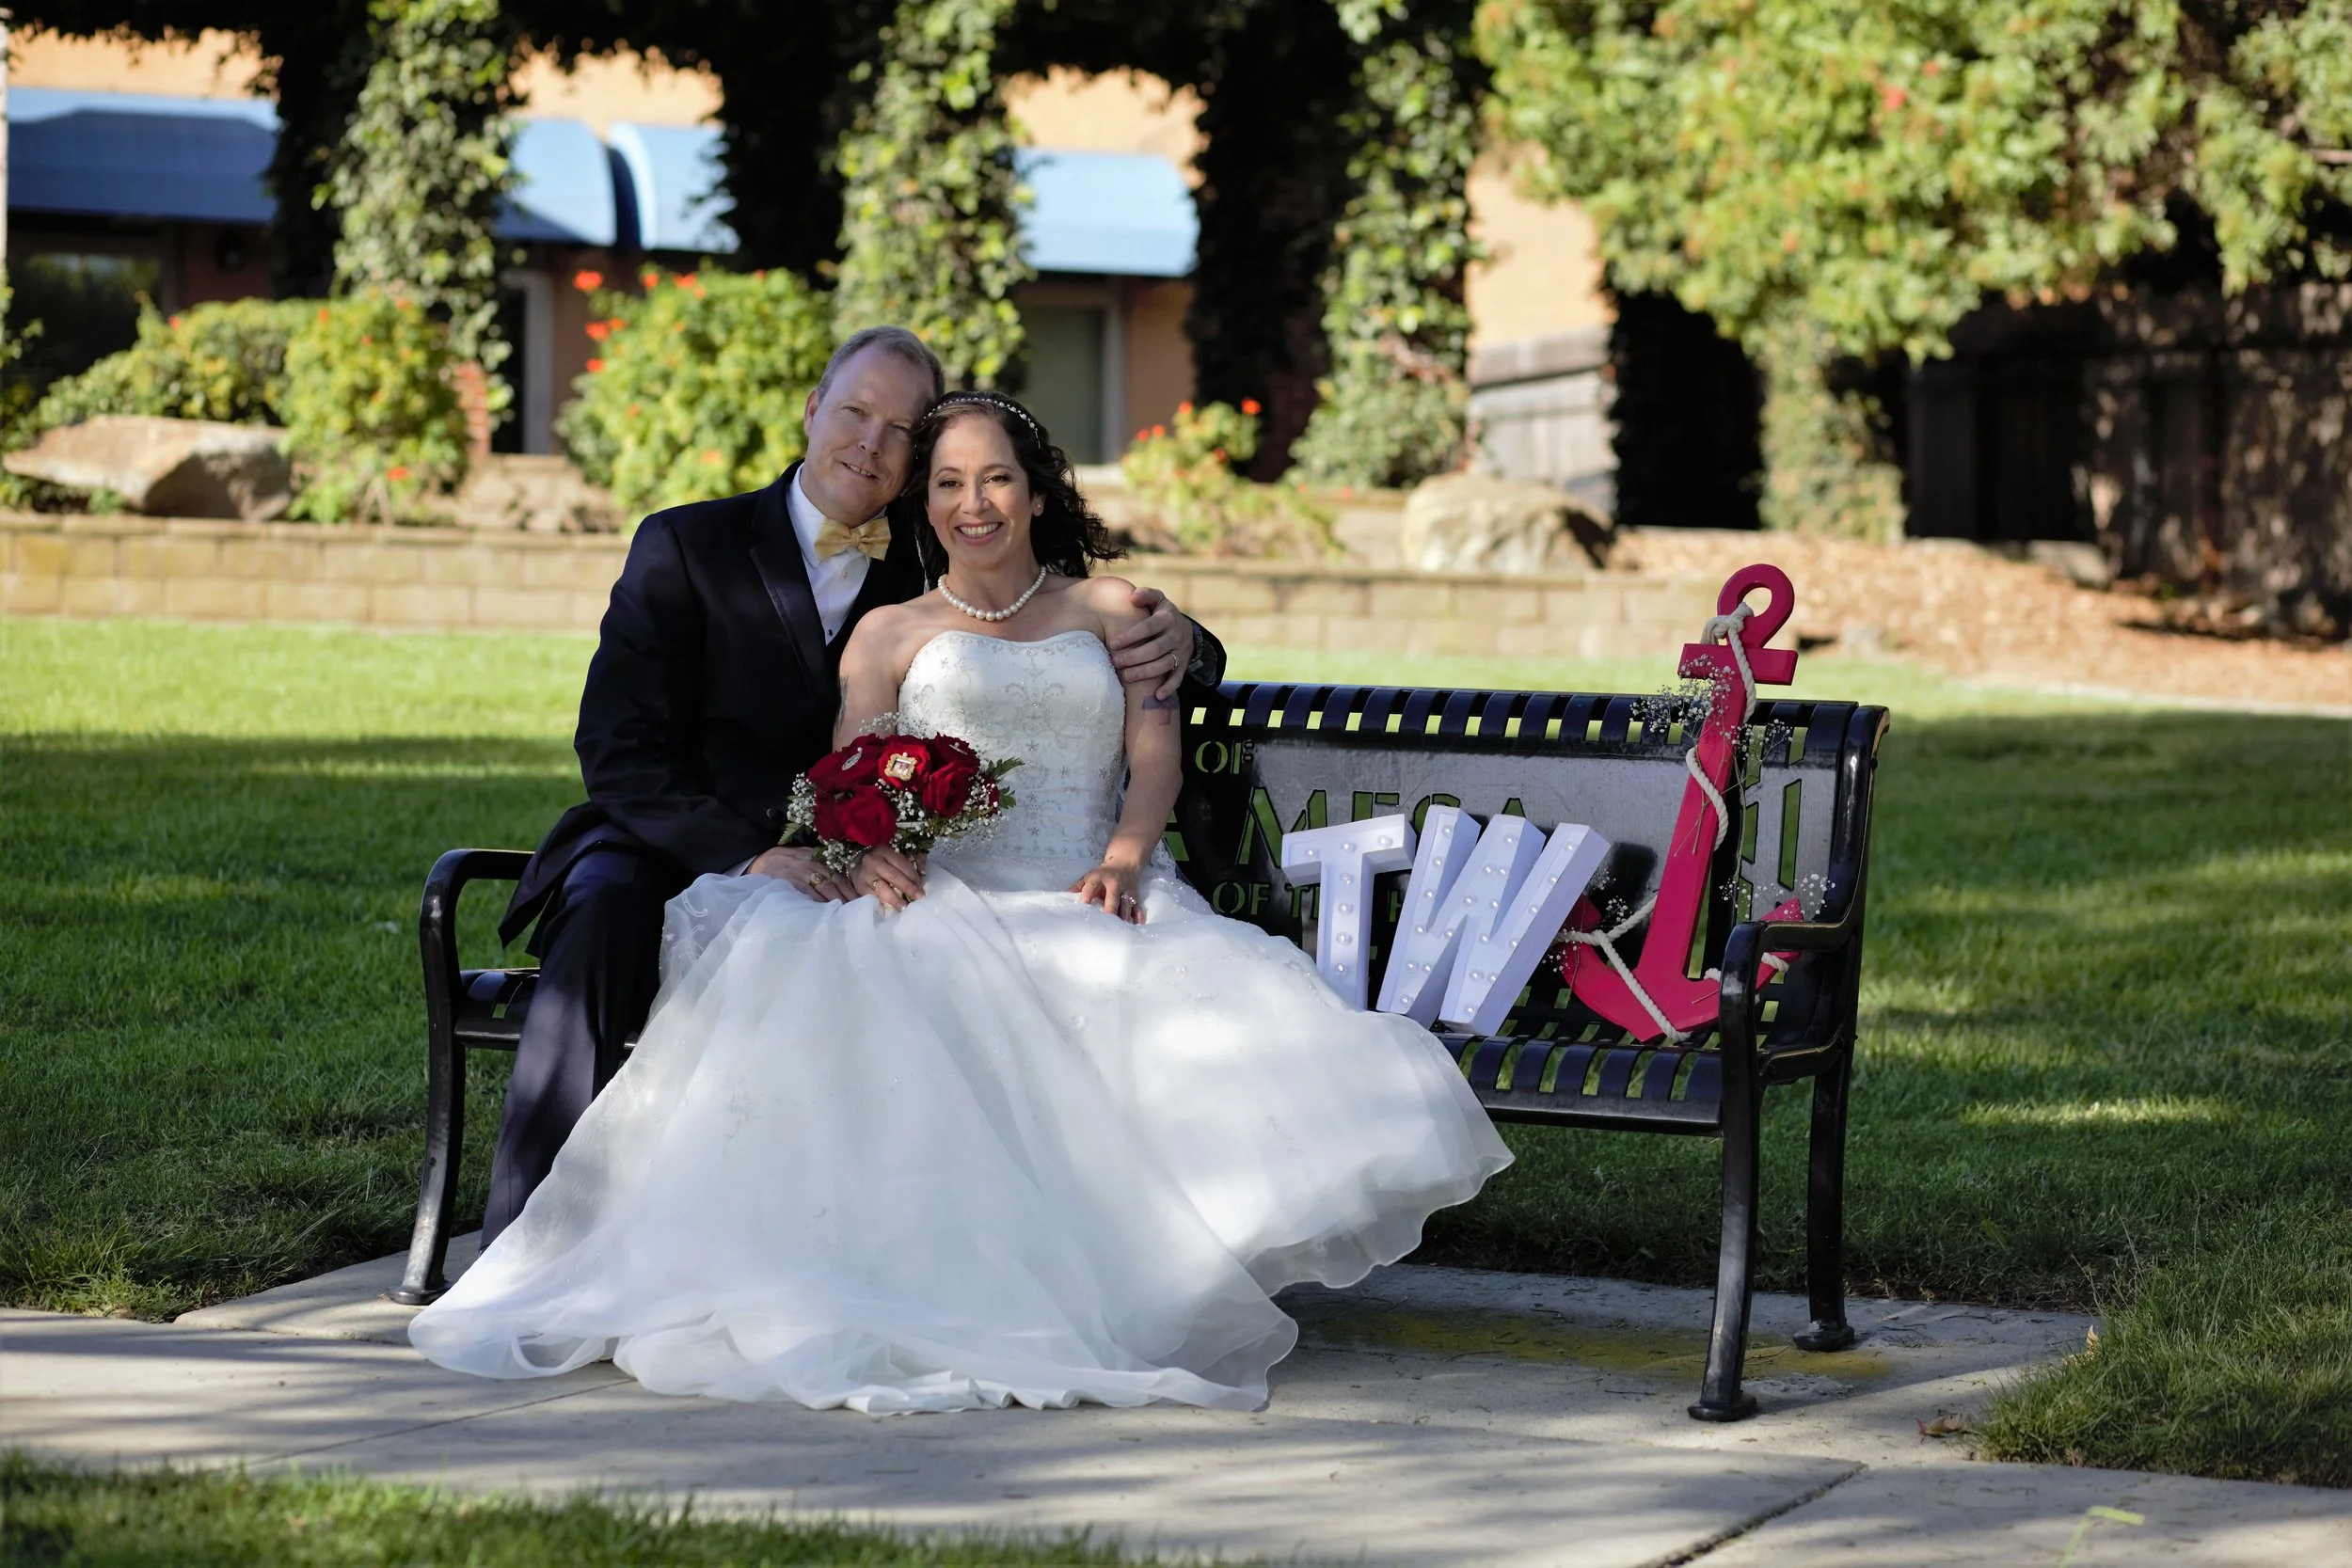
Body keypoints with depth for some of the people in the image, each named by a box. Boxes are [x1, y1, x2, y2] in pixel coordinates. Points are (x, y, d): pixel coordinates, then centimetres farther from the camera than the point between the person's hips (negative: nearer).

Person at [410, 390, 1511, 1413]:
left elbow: (1155, 755, 11)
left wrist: (1122, 858, -11)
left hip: (1087, 908, 0)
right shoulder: (891, 633, 23)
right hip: (944, 905, 0)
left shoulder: (1109, 611, 24)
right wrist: (868, 849, -15)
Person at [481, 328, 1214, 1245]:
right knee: (607, 912, -36)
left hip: (830, 883, 2)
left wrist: (1175, 646, -17)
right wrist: (750, 853, -24)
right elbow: (619, 751, -7)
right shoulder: (686, 549, 2)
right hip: (671, 857, -2)